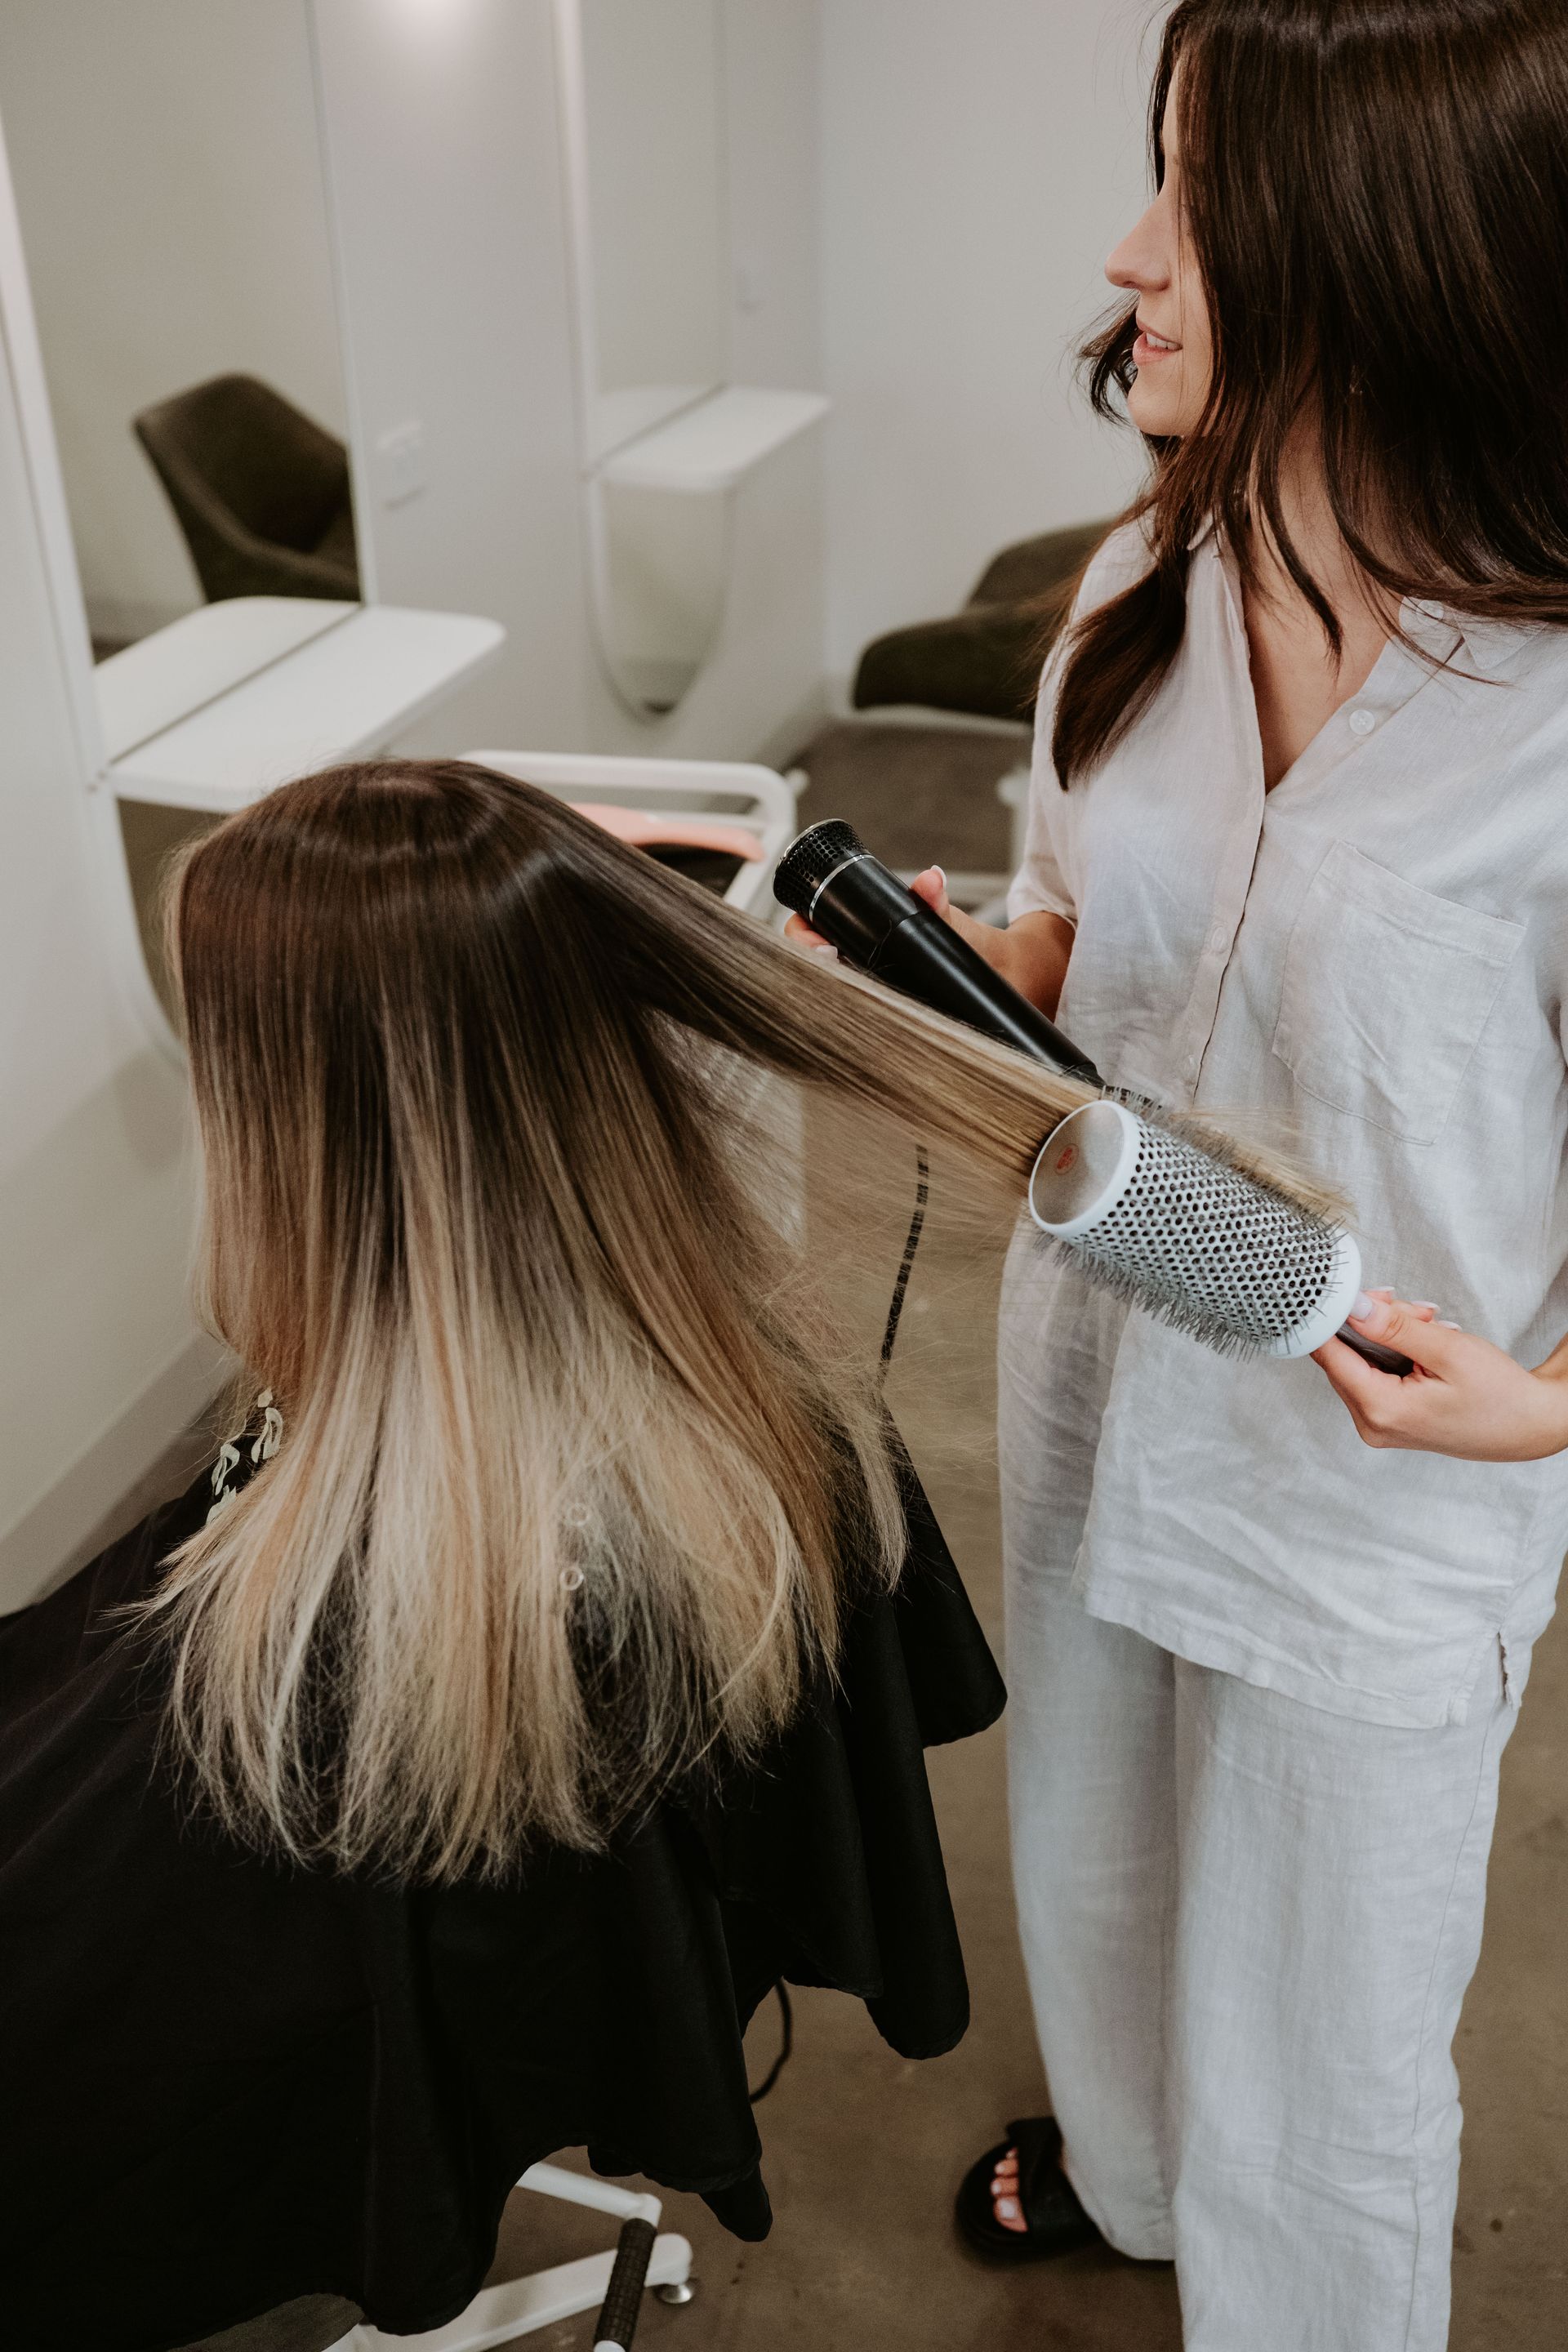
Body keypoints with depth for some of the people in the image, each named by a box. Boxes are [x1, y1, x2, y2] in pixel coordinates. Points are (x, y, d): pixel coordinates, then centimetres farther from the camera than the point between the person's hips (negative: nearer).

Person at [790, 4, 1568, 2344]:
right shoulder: (1147, 590, -5)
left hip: (1375, 1512, -6)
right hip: (1099, 1405, 6)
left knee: (1322, 2044, 17)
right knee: (1095, 1865, 31)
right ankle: (1127, 2155, 64)